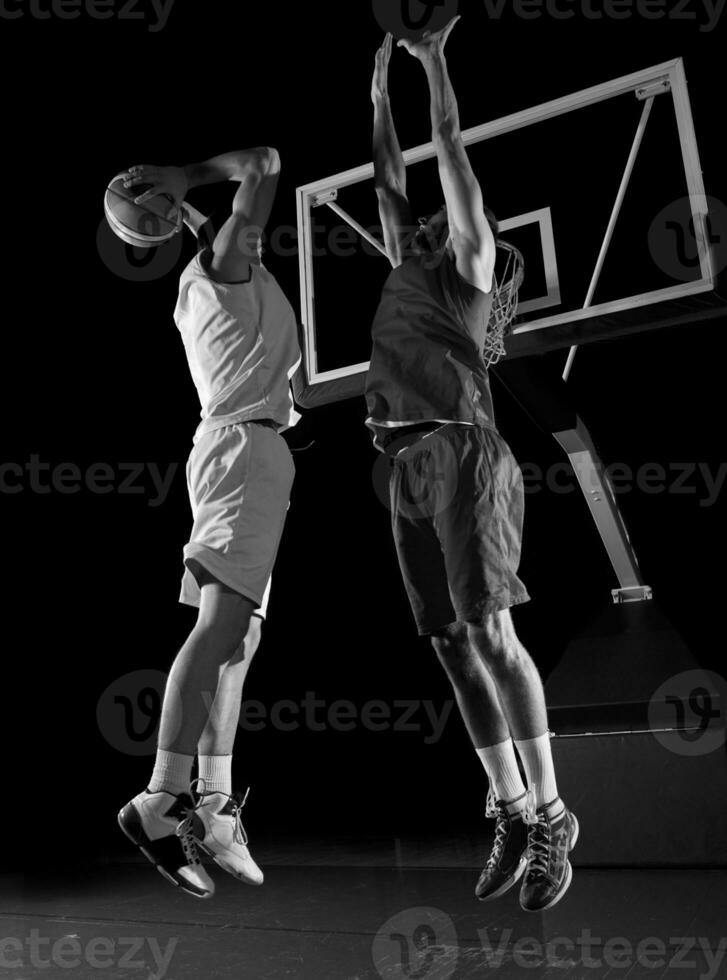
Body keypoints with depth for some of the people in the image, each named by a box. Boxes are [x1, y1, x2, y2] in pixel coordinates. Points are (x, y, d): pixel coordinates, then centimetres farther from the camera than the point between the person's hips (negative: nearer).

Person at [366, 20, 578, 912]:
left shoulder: (469, 263, 14)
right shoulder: (408, 269, 29)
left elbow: (453, 149, 13)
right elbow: (389, 175, 35)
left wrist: (435, 60, 21)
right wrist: (381, 88, 43)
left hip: (461, 453, -6)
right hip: (408, 470, 7)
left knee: (489, 631, -13)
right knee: (452, 644, 1)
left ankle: (550, 816, -4)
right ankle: (512, 815, 7)